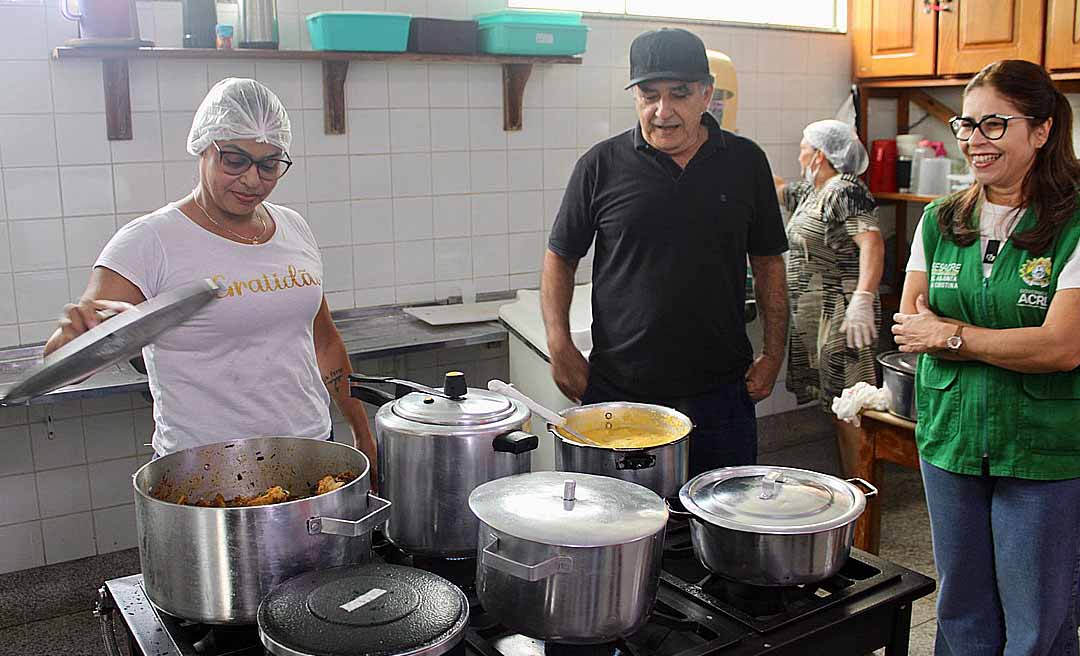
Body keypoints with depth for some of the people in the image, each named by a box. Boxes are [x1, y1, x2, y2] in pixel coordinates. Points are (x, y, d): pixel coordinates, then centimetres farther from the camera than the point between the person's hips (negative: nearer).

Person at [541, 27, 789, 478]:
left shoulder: (745, 162, 3)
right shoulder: (602, 165, -2)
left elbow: (768, 261, 11)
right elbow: (560, 257, 6)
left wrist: (774, 354, 5)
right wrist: (559, 344, -5)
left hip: (720, 391, 2)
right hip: (617, 388, -1)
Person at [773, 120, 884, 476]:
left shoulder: (845, 191, -13)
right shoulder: (811, 191, 16)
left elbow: (872, 241, -26)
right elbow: (778, 188, 35)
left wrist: (863, 298, -37)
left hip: (840, 317, -10)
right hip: (809, 318, 10)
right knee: (824, 404, 12)